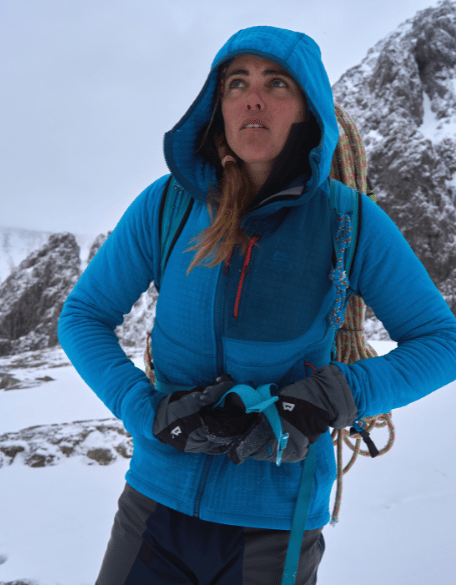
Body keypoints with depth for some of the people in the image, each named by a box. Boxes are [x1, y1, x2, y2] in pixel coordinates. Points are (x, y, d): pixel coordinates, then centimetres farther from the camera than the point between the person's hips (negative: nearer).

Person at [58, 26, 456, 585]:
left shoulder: (348, 221, -9)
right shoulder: (166, 206, -6)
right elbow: (81, 317, 1)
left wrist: (334, 397, -20)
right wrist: (149, 410, -16)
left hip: (277, 524, -1)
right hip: (157, 500, 1)